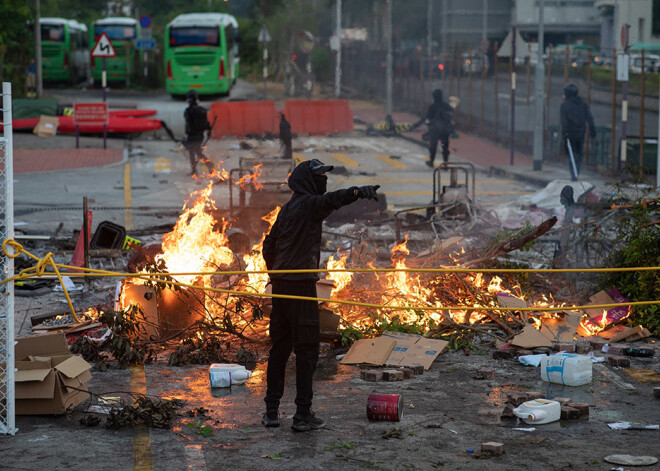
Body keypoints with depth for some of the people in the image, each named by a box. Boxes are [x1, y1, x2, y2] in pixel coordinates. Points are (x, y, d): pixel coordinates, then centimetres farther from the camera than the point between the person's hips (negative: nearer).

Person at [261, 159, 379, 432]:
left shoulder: (287, 209, 18)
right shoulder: (308, 204, -9)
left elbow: (269, 245, 26)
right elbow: (331, 200, -32)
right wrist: (357, 192, -50)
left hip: (280, 285, 9)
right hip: (301, 284, -9)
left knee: (280, 347, 13)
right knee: (307, 348, -5)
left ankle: (272, 411, 17)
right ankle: (303, 415, -5)